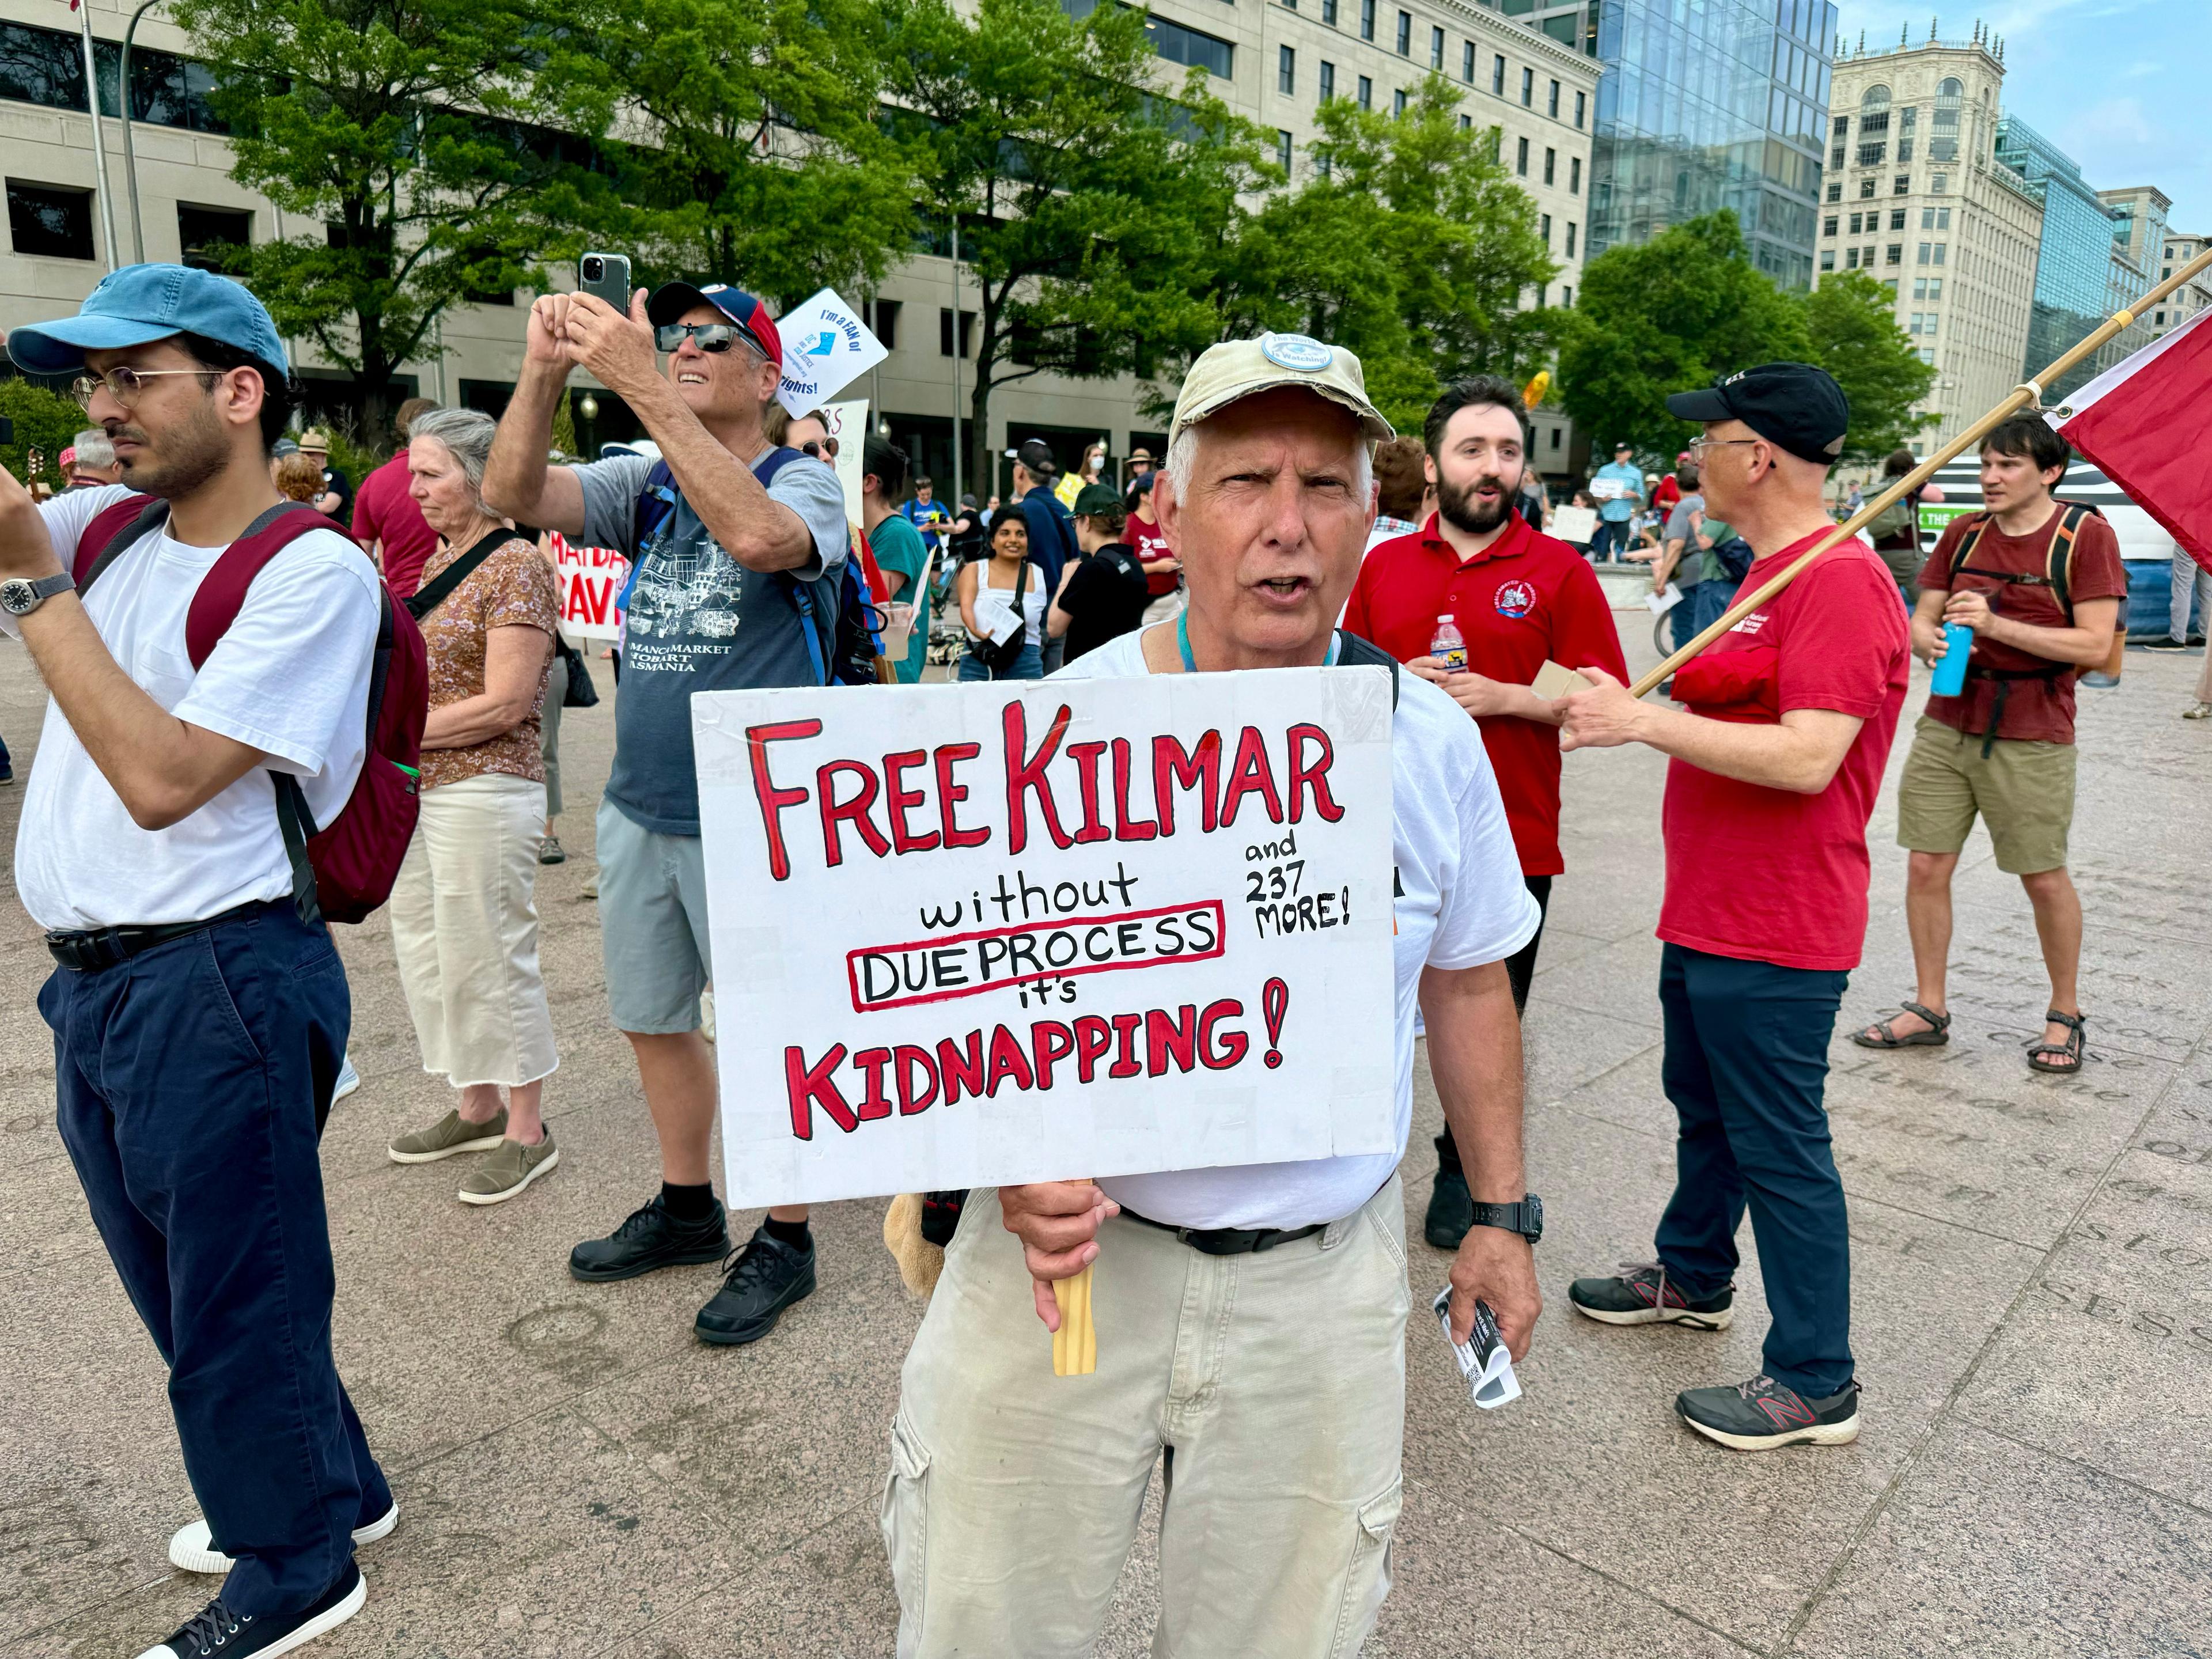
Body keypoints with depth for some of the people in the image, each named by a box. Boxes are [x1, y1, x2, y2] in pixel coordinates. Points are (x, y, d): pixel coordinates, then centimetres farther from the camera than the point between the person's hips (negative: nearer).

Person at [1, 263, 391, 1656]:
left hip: (216, 982, -8)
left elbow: (161, 777, -22)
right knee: (184, 1282, 21)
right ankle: (331, 1487, 41)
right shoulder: (114, 528, 8)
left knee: (237, 1293, 6)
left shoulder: (315, 571, -14)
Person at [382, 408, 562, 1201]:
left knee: (490, 957, -2)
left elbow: (505, 704, -19)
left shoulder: (516, 565, -13)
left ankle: (527, 1131, 11)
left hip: (484, 788, -9)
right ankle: (476, 1108, 31)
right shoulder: (441, 560, 14)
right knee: (427, 952, 16)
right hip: (414, 788, 10)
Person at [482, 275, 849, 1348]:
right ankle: (687, 1209, 37)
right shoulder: (643, 485, 9)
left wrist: (637, 383, -32)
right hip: (639, 809, 7)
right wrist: (544, 369, -21)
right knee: (653, 1020, 18)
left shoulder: (804, 482, -7)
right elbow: (513, 496, -6)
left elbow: (760, 536, -31)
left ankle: (784, 1240, 22)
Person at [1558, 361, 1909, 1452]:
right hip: (1708, 912, 11)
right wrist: (1608, 703, 16)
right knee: (1701, 1106, 25)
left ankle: (1816, 1383, 16)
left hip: (1775, 935, -11)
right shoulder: (1770, 572, 13)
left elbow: (1809, 757, -30)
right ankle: (1693, 1277, 45)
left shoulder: (1839, 581, -21)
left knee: (1778, 1147, 1)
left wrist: (1643, 719, -28)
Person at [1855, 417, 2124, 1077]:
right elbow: (1920, 619, 9)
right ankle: (1929, 1009, 17)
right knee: (1926, 866, 3)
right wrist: (1928, 639, -15)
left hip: (2031, 738, -4)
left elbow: (2095, 645, -13)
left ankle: (2066, 1015, 24)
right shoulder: (1963, 533, 7)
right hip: (1946, 725, 4)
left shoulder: (2085, 536, -6)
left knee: (2044, 877, 5)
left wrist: (1996, 625, -22)